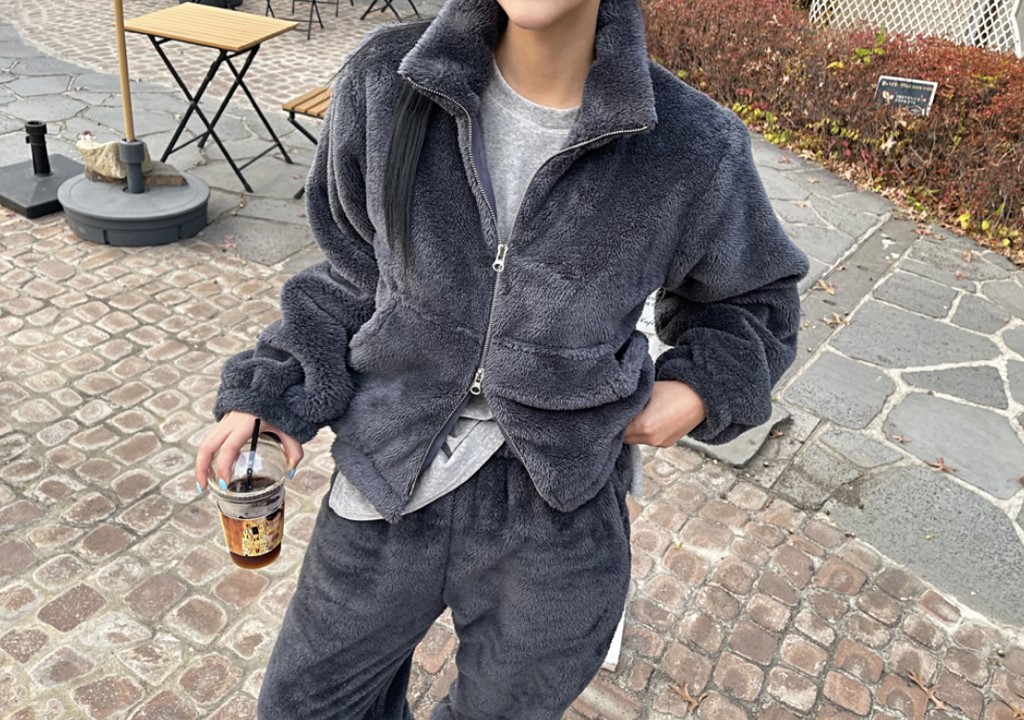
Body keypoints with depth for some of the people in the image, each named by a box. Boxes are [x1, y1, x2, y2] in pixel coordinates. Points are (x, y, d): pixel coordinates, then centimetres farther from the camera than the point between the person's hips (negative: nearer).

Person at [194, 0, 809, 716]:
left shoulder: (693, 149, -13)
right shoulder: (384, 85, -10)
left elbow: (755, 298, 8)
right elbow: (357, 273, 5)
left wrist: (704, 388, -9)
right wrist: (271, 388, -5)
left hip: (554, 528, -1)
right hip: (392, 492, 2)